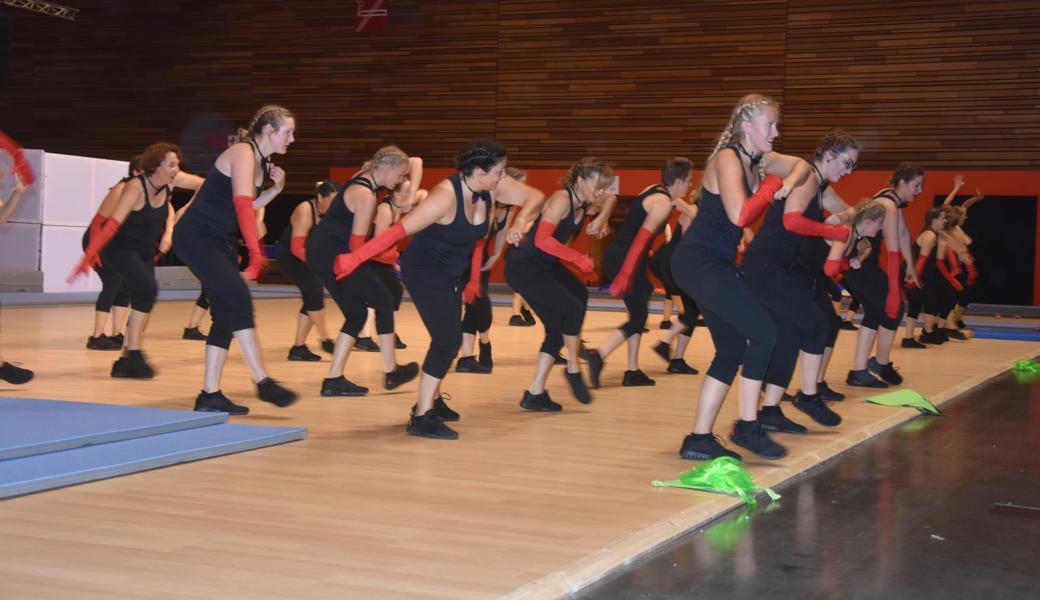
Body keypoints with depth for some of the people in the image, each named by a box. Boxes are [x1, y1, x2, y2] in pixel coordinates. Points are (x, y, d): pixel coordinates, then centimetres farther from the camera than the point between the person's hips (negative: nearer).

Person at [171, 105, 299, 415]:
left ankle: (210, 395, 9)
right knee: (239, 299, -19)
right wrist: (255, 252, -41)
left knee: (226, 314, 5)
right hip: (195, 237, -10)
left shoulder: (262, 161, 10)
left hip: (219, 242, 10)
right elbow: (242, 204, -31)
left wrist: (275, 189, 1)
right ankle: (263, 383, -18)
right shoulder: (243, 153, -17)